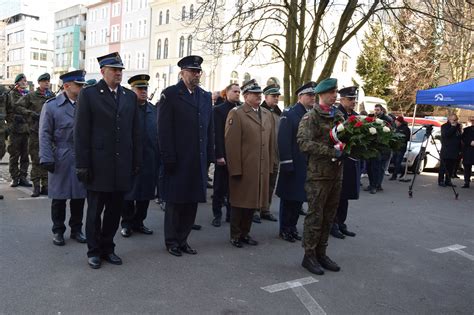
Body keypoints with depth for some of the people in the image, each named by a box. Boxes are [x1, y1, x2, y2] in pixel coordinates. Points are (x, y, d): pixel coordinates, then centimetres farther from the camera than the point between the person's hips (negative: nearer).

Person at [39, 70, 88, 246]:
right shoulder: (51, 106, -2)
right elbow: (45, 135, -4)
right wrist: (46, 159, -11)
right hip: (61, 160, -2)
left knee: (79, 196, 10)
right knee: (59, 197, 8)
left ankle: (76, 230, 25)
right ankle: (58, 231, 23)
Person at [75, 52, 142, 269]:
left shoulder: (130, 96, 10)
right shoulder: (89, 94, -2)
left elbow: (135, 132, 11)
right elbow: (81, 132, -5)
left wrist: (137, 161, 7)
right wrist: (82, 164, -9)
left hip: (122, 165, 4)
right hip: (98, 165, -4)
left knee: (115, 210, 11)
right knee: (95, 210, 8)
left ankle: (108, 248, 26)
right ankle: (94, 251, 23)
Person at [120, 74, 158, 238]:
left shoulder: (154, 110, 10)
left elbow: (158, 134, 10)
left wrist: (158, 157, 5)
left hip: (149, 160, 5)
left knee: (146, 193, 11)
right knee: (128, 193, 7)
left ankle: (138, 222, 25)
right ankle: (127, 223, 21)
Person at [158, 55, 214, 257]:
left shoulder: (206, 96, 12)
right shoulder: (170, 94, -4)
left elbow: (209, 129, 13)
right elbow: (164, 129, -9)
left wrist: (209, 156, 8)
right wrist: (168, 158, -14)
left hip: (198, 161, 5)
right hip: (178, 161, -5)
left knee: (192, 202, 10)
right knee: (175, 202, 7)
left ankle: (183, 239, 24)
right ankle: (172, 241, 21)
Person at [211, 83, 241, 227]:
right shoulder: (219, 110, -1)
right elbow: (217, 134, -8)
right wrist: (219, 155, -15)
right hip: (223, 155, -3)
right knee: (220, 187, 6)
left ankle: (231, 214, 19)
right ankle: (217, 215, 16)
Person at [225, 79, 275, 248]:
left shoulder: (267, 114, 13)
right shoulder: (236, 114, -6)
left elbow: (271, 142, 14)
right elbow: (232, 144, -12)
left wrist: (270, 166, 10)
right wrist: (235, 169, -15)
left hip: (262, 169, 6)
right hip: (243, 169, -6)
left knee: (253, 202, 13)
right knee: (239, 202, 5)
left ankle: (245, 232, 28)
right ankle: (235, 235, 20)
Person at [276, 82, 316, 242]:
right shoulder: (289, 114, -9)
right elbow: (283, 140, -14)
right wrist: (287, 163, -18)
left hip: (308, 164, 6)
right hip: (292, 165, -6)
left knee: (299, 197, 13)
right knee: (288, 197, 4)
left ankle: (292, 226, 27)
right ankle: (284, 229, 17)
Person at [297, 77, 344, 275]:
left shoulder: (339, 116, 12)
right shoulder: (310, 117, -7)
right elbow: (304, 143, -19)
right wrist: (331, 151, -22)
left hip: (336, 172, 7)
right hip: (318, 173, -6)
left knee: (329, 216, 12)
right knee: (315, 216, -1)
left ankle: (321, 253, 24)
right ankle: (309, 255, 11)